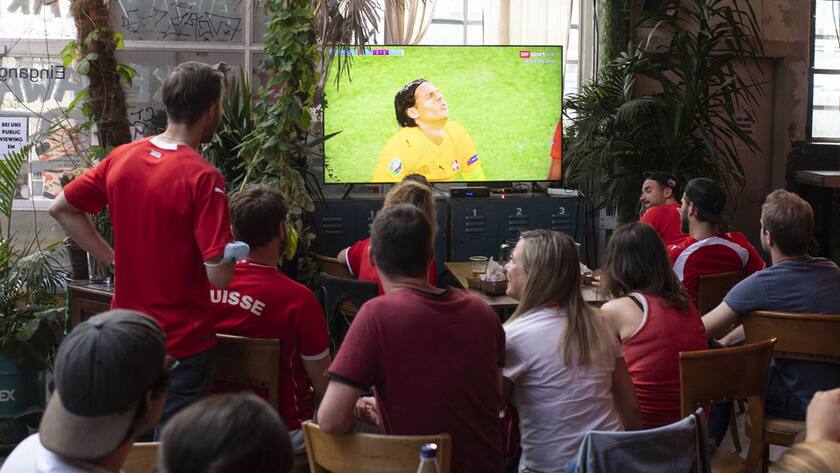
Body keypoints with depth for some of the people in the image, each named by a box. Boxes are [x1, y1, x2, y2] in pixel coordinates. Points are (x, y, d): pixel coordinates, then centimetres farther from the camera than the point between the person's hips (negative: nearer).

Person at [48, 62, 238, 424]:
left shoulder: (121, 158, -1)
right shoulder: (203, 177, -20)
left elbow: (61, 208, 9)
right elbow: (219, 276, -23)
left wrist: (112, 257, 8)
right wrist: (231, 249, -1)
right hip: (182, 344, -6)